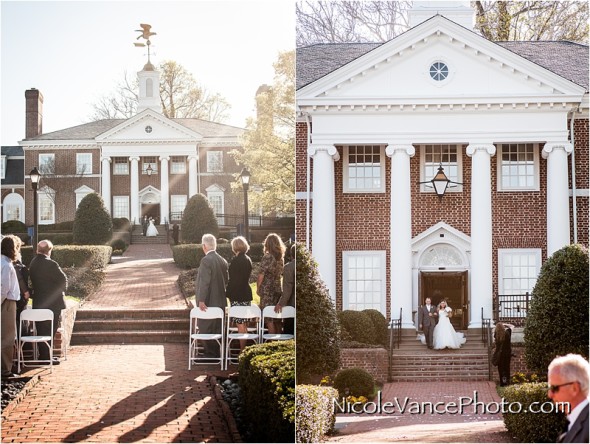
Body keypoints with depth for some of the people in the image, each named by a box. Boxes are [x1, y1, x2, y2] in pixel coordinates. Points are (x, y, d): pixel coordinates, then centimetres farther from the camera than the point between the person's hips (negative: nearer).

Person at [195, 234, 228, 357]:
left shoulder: (206, 260, -17)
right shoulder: (223, 261, 7)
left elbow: (204, 282, -22)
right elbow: (226, 280, 13)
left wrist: (201, 300, -22)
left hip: (208, 302, -8)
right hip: (220, 302, 8)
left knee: (206, 330, 0)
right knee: (217, 330, 15)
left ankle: (210, 354, 1)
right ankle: (218, 353, 21)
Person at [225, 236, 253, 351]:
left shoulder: (236, 261, -16)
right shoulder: (248, 259, 10)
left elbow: (233, 280, -17)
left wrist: (228, 293, -7)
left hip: (237, 295, -9)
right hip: (246, 293, 9)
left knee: (240, 323, -6)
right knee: (243, 323, 15)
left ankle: (242, 349, -5)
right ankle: (244, 348, 21)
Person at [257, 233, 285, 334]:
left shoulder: (267, 257, -12)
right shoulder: (280, 258, 6)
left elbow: (261, 274, -11)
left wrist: (258, 288, -3)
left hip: (267, 289, -6)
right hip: (278, 289, 6)